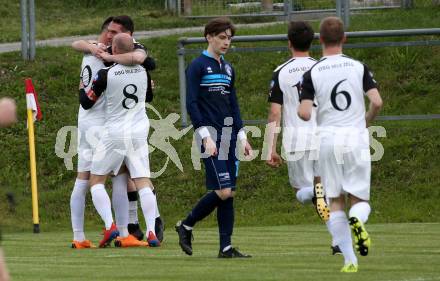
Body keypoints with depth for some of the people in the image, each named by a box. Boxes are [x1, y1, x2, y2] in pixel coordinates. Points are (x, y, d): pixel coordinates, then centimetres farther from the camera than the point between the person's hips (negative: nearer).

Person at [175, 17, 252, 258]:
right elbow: (191, 104, -11)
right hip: (211, 133, -7)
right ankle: (186, 226, 4)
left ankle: (226, 247, 3)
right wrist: (205, 137, -18)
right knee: (223, 191, -14)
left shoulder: (228, 69, 17)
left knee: (229, 193, 2)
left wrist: (242, 137, 15)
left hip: (228, 134, 7)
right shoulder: (197, 66, -5)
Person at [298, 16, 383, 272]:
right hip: (356, 137, 0)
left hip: (328, 138, 0)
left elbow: (304, 113, -10)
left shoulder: (312, 73, -3)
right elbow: (377, 102, -8)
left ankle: (350, 260, 1)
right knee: (360, 199, 10)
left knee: (336, 202, 10)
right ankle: (358, 220, -27)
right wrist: (365, 122, 12)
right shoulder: (358, 67, -1)